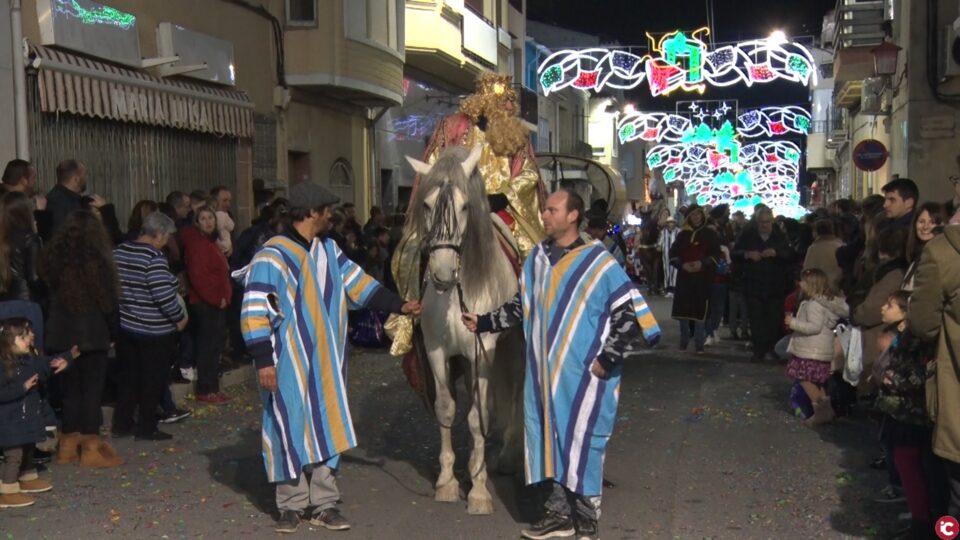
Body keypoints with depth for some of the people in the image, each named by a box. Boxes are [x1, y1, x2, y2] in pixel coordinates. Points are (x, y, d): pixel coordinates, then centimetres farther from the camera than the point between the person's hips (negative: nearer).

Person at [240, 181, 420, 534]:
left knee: (327, 427, 9)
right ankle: (291, 505, 17)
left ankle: (324, 504, 18)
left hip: (326, 363, 6)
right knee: (292, 429, 2)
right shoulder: (273, 256, -14)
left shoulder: (328, 250, 8)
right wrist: (263, 361, -18)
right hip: (289, 364, -6)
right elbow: (255, 312, -15)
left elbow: (357, 284, 16)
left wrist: (399, 306, 13)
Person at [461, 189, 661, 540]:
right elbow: (521, 307, 18)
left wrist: (607, 360, -13)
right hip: (544, 374, 6)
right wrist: (485, 322, 11)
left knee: (581, 442, 2)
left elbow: (629, 314, -11)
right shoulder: (537, 258, 7)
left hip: (583, 376, -6)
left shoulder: (599, 263, -12)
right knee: (549, 438, 13)